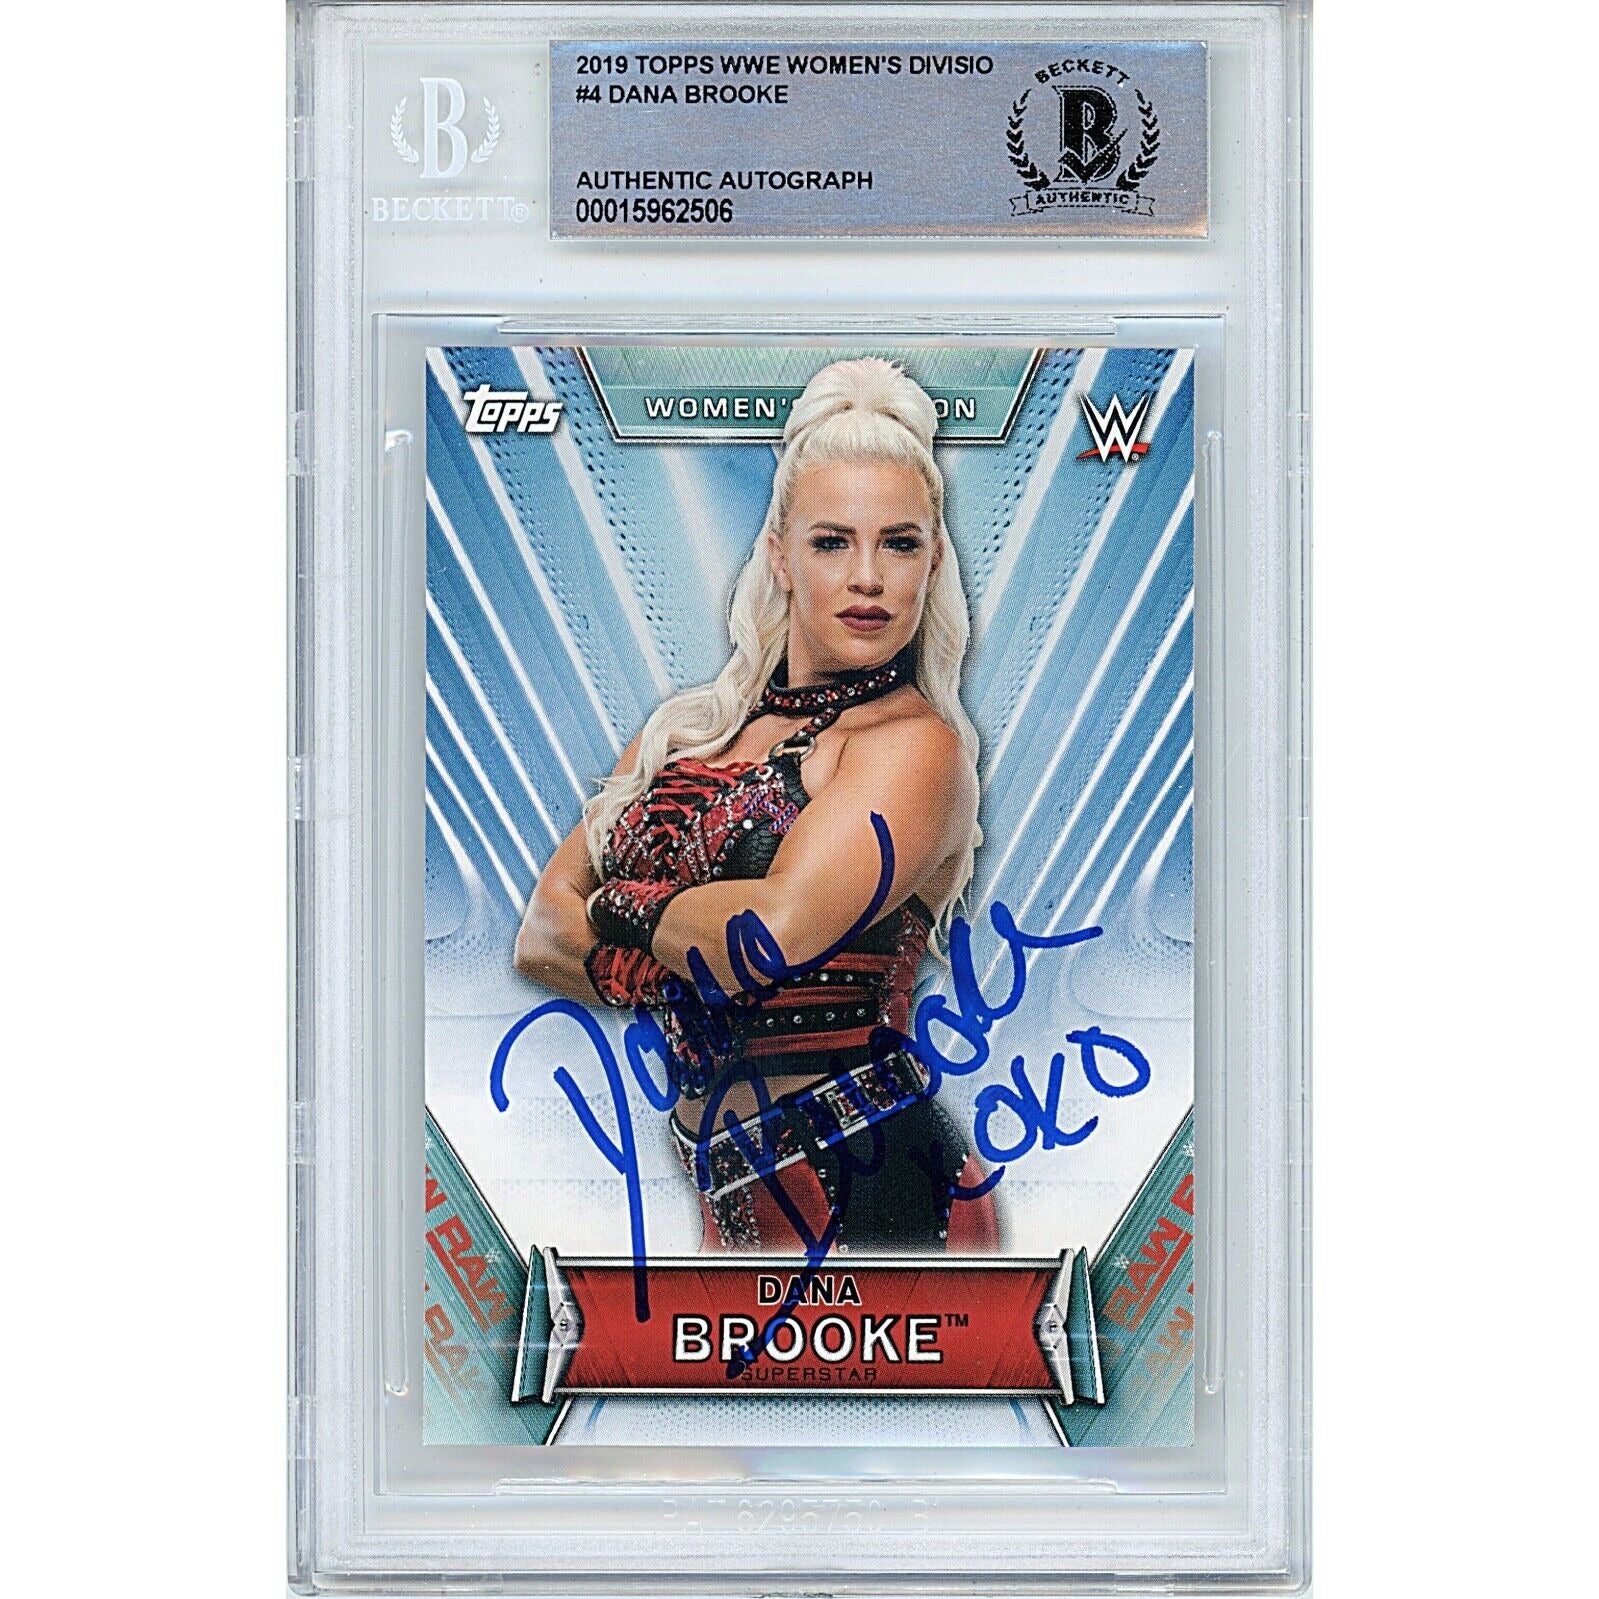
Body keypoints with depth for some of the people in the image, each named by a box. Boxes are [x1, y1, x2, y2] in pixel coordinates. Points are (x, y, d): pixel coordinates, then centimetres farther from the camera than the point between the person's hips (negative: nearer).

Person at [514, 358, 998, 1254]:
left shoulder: (913, 742, -10)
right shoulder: (688, 730, 10)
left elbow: (775, 928, -25)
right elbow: (541, 936, 5)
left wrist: (626, 909, -6)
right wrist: (703, 952, -12)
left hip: (867, 1181, -6)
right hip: (726, 1187, 6)